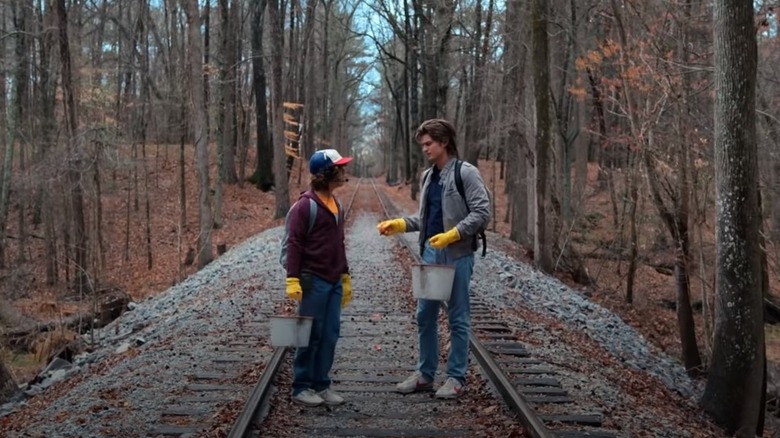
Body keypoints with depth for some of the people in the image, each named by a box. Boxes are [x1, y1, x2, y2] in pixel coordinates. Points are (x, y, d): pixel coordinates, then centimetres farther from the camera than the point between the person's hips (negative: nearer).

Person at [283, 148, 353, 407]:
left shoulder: (336, 205, 14)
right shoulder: (305, 205, -11)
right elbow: (294, 243, -13)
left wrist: (345, 276, 21)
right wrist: (293, 279, -19)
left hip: (334, 282, 8)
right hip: (314, 281, -8)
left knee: (330, 335, 9)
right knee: (311, 335, -1)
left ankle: (321, 385, 18)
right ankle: (301, 388, 9)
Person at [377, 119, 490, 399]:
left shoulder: (466, 173, -9)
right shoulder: (428, 176, 14)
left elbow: (482, 213, -15)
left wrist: (452, 235, -22)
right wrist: (399, 224, 6)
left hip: (457, 255, -7)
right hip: (430, 253, 8)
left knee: (457, 318, 3)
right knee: (425, 315, 12)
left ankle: (456, 377, 13)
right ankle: (425, 374, 23)